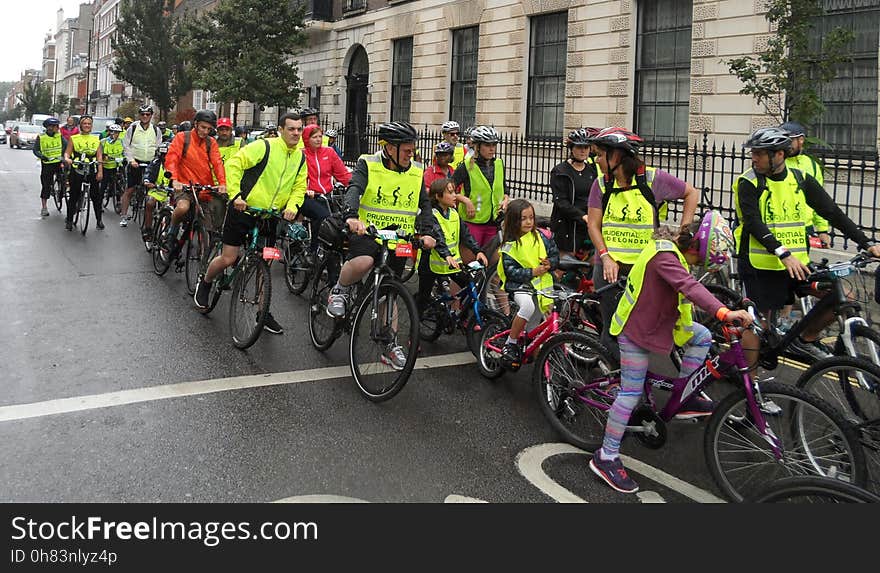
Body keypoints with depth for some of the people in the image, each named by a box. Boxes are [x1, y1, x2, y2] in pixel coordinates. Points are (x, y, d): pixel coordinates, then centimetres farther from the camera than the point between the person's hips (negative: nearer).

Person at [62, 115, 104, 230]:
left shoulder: (96, 139, 11)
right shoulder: (73, 138, 7)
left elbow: (99, 156, 7)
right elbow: (67, 152, 3)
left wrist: (100, 171, -2)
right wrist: (67, 159, -20)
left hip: (92, 170, 1)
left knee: (96, 195, 0)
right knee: (74, 196, 2)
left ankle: (99, 220, 10)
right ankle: (69, 220, 11)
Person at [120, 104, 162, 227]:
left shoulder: (156, 130, 7)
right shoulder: (132, 128, 2)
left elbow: (159, 148, 11)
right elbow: (126, 146, 3)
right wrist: (131, 160, -8)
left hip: (151, 164, 2)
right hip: (135, 163, -2)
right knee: (129, 190, -1)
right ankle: (124, 216, 5)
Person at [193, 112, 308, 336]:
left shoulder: (300, 158, 5)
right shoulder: (264, 146, -14)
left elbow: (299, 187, 8)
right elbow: (234, 164, -15)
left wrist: (292, 207, -11)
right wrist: (235, 195, -23)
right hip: (244, 210, -5)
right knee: (228, 259, -2)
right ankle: (204, 284, 29)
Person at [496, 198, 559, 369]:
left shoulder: (540, 236, 5)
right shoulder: (510, 245, -5)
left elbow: (555, 254, 12)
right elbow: (511, 271, -11)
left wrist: (550, 263, -10)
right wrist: (532, 272, -20)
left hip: (542, 281, 5)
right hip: (519, 284, -5)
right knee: (528, 306, -33)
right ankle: (510, 344, -19)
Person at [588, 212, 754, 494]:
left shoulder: (673, 250, 4)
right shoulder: (664, 255, -27)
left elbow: (689, 288, 20)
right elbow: (690, 288, -42)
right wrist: (725, 313, -52)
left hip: (657, 320, 10)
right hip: (636, 329, -10)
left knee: (701, 336, 11)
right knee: (631, 393, -6)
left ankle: (684, 399, 19)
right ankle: (606, 457, 2)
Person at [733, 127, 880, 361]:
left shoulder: (801, 179, 7)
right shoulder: (749, 183, -7)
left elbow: (832, 212, 8)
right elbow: (753, 223, -19)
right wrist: (783, 254, -32)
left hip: (797, 262, 4)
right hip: (761, 265, -4)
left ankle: (806, 339, 14)